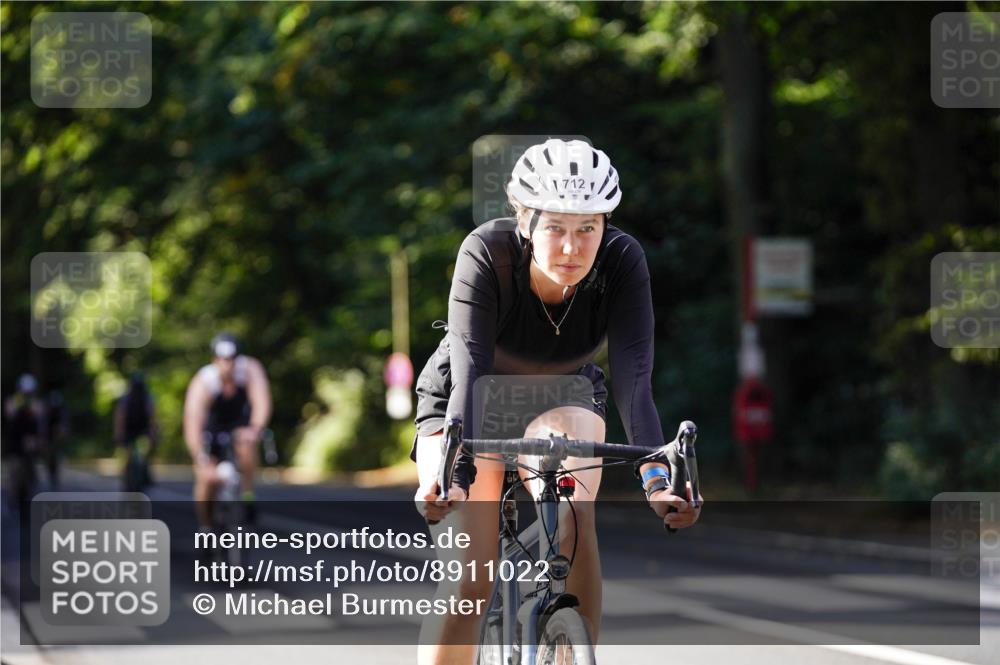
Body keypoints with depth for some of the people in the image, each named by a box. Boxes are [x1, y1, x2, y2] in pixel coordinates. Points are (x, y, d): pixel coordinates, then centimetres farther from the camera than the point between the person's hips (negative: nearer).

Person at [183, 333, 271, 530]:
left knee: (246, 442, -32)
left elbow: (262, 402, -42)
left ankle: (248, 496, -16)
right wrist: (202, 463, -57)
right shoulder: (202, 384, -35)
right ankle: (205, 526, 9)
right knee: (207, 480, -13)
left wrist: (256, 429, -63)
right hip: (211, 423, -1)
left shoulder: (250, 369, -30)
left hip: (240, 419, 1)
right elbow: (192, 427, -44)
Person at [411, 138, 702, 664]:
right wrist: (454, 473, -55)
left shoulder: (621, 261, -27)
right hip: (467, 401, -2)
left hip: (563, 399, 2)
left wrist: (656, 476, -50)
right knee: (467, 581, -16)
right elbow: (470, 370, -40)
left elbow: (634, 377, -35)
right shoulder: (486, 253, -31)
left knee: (571, 518, -30)